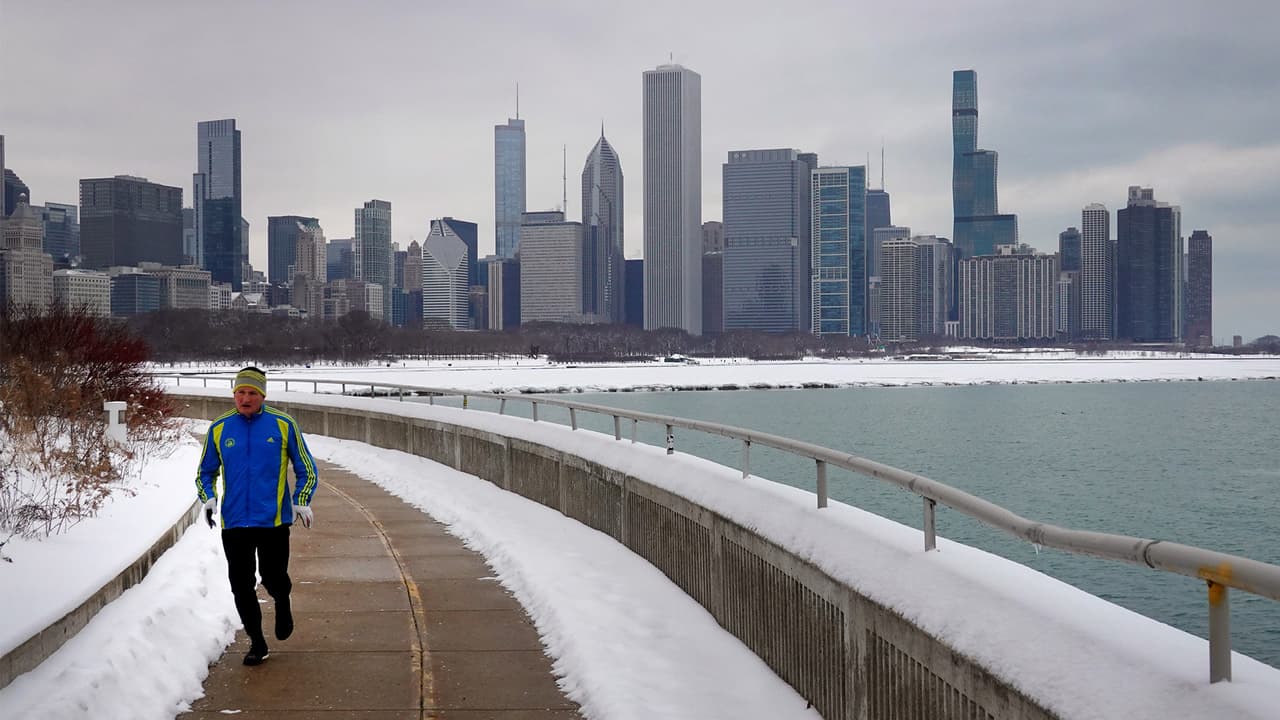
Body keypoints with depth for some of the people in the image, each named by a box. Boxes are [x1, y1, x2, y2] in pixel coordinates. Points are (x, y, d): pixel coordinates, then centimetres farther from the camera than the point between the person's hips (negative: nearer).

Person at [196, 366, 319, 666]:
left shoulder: (284, 425, -2)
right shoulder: (219, 429, 4)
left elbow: (306, 469, 5)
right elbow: (206, 471, 15)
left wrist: (301, 501, -9)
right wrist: (208, 498, -4)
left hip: (274, 520, -2)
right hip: (234, 522, 2)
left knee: (273, 578, 0)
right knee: (241, 584, 4)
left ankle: (282, 603, 36)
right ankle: (257, 643, 19)